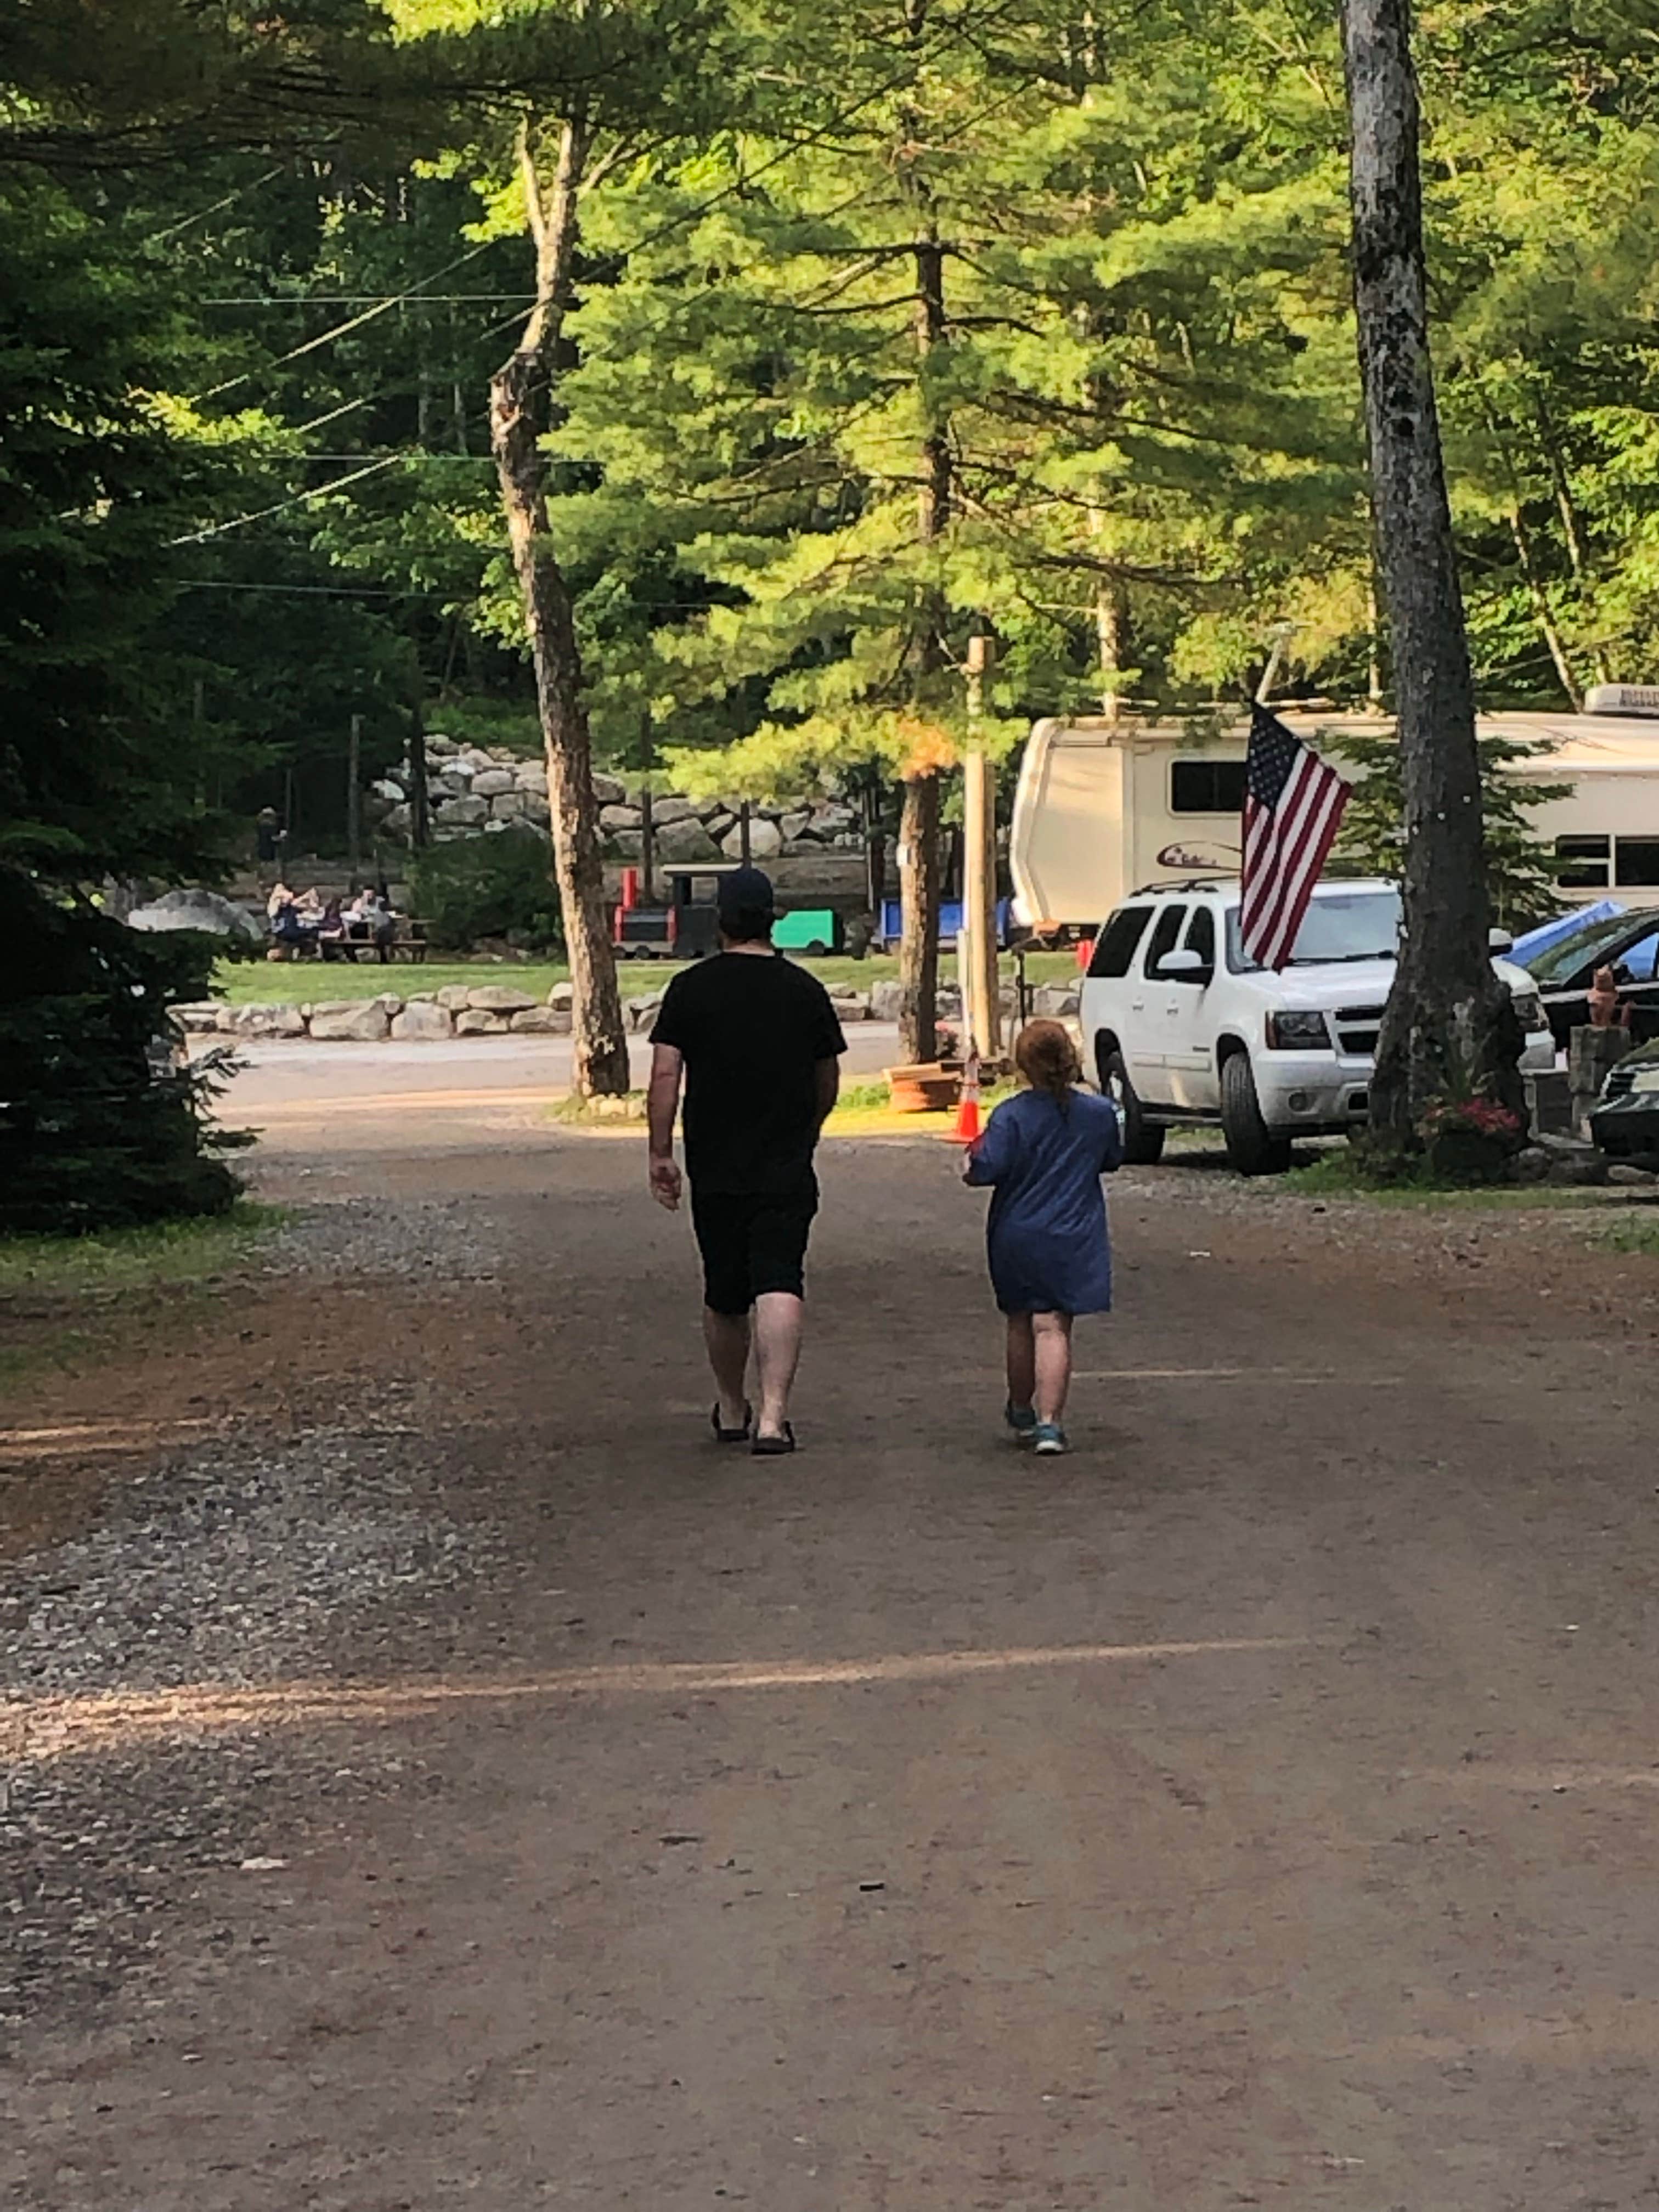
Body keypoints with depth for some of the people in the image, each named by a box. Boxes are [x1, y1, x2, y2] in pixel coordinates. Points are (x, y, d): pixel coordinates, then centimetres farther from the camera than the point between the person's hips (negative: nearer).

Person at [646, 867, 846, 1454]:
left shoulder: (689, 988, -2)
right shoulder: (805, 989, 2)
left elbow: (665, 1075, -7)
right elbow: (828, 1085, 10)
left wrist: (660, 1154, -3)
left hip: (714, 1169, 1)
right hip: (787, 1173, -1)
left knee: (723, 1295, 15)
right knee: (779, 1287, -8)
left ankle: (731, 1410, 30)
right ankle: (772, 1415, -22)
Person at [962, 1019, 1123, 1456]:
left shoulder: (1011, 1115, -14)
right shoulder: (1100, 1113, -3)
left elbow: (987, 1169, -18)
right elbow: (1112, 1160, 12)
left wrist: (970, 1164, 3)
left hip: (1016, 1236, 0)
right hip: (1072, 1238, 0)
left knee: (1021, 1325, 16)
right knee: (1054, 1326, -2)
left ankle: (1021, 1414, 33)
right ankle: (1049, 1421, -16)